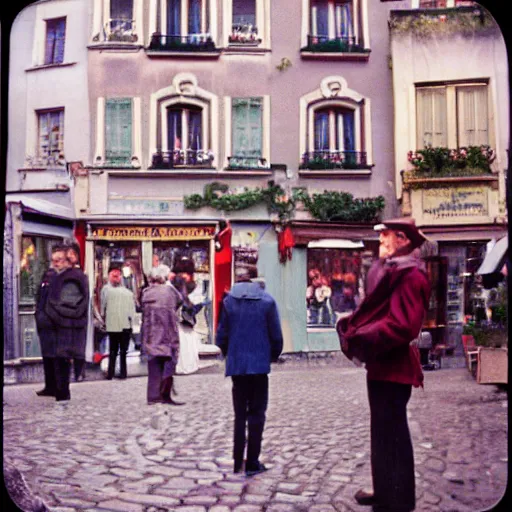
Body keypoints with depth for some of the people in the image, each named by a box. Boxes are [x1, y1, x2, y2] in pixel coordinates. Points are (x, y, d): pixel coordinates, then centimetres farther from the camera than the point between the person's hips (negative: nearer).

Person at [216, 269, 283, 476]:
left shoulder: (228, 301, 1)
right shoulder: (267, 300, -1)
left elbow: (221, 335, 0)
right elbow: (276, 335, -3)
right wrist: (273, 355, 14)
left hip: (236, 364, 2)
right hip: (260, 364, -2)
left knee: (240, 413, 14)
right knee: (257, 413, 7)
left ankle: (238, 462, 17)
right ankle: (252, 463, 5)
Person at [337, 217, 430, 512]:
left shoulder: (410, 275, -17)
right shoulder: (391, 271, 15)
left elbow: (401, 325, -26)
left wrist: (361, 338, -20)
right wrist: (354, 324, -1)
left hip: (394, 365, -10)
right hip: (383, 363, 10)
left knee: (392, 434, -1)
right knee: (383, 431, 19)